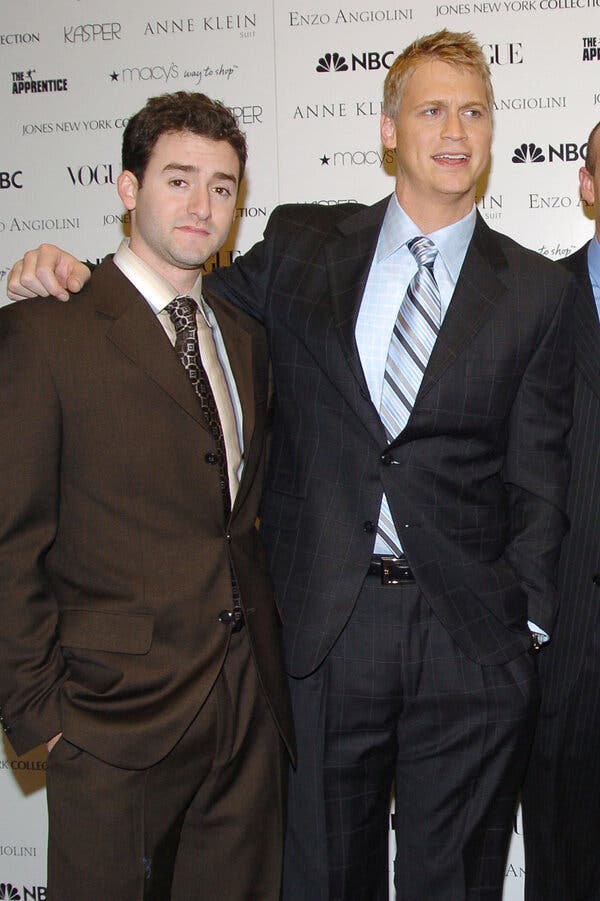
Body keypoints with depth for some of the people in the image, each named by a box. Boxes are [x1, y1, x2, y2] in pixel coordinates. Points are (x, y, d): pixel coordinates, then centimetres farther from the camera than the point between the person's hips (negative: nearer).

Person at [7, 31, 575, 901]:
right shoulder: (301, 246, 4)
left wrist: (530, 618, -3)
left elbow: (537, 475, 3)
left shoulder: (537, 289, 4)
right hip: (324, 624, 0)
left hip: (471, 634, 0)